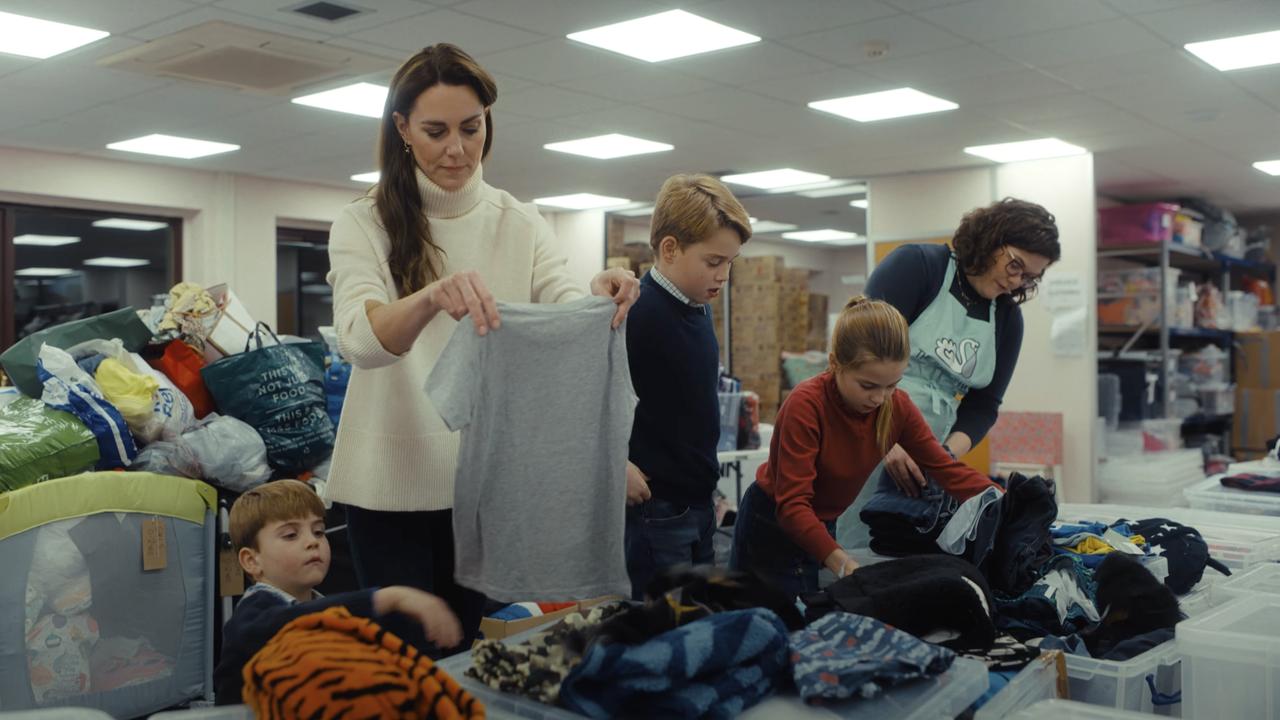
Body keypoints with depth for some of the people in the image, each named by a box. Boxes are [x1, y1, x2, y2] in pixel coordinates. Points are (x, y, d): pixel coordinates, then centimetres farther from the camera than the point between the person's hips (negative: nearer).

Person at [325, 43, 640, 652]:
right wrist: (433, 297, -44)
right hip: (391, 481, -2)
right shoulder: (364, 224, -5)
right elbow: (359, 338, -23)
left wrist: (601, 301, -32)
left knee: (463, 645, 14)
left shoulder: (521, 225, 4)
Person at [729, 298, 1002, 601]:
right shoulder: (806, 405, -29)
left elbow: (946, 469, -8)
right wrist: (841, 561, -46)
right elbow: (791, 504, -33)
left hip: (825, 527, 5)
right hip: (772, 528, -5)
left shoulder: (898, 407, -12)